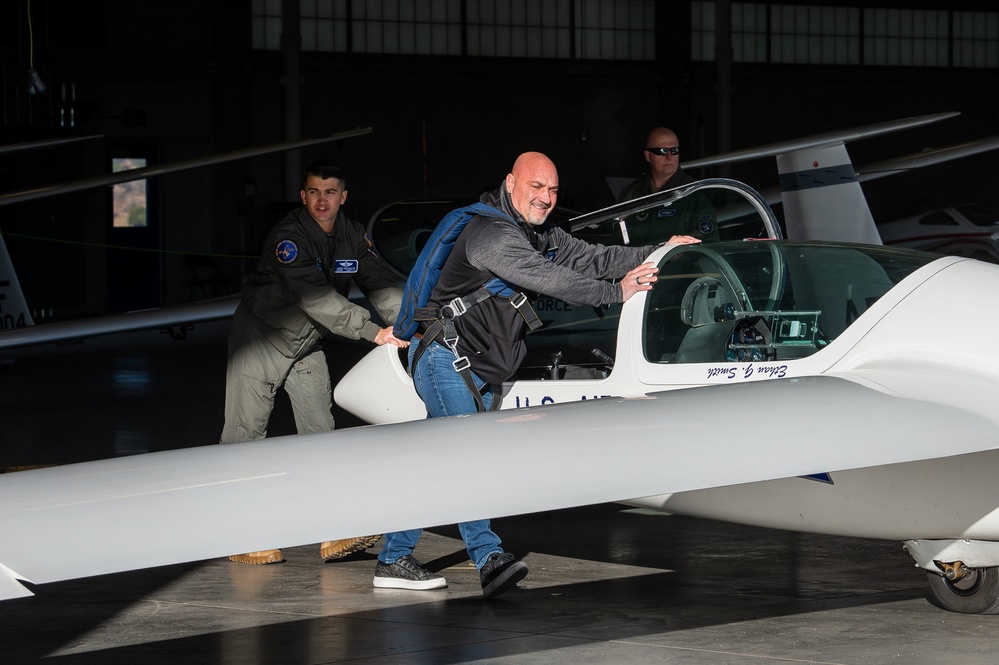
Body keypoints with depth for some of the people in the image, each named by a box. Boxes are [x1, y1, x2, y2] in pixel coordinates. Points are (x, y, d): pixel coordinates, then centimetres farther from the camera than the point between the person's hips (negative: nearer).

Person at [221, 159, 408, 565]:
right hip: (260, 337, -6)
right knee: (246, 431, -5)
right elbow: (317, 297, -36)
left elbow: (381, 285, -9)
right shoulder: (288, 237, -25)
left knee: (320, 431, 1)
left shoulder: (353, 236, -3)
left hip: (307, 344, 6)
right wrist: (373, 332, -42)